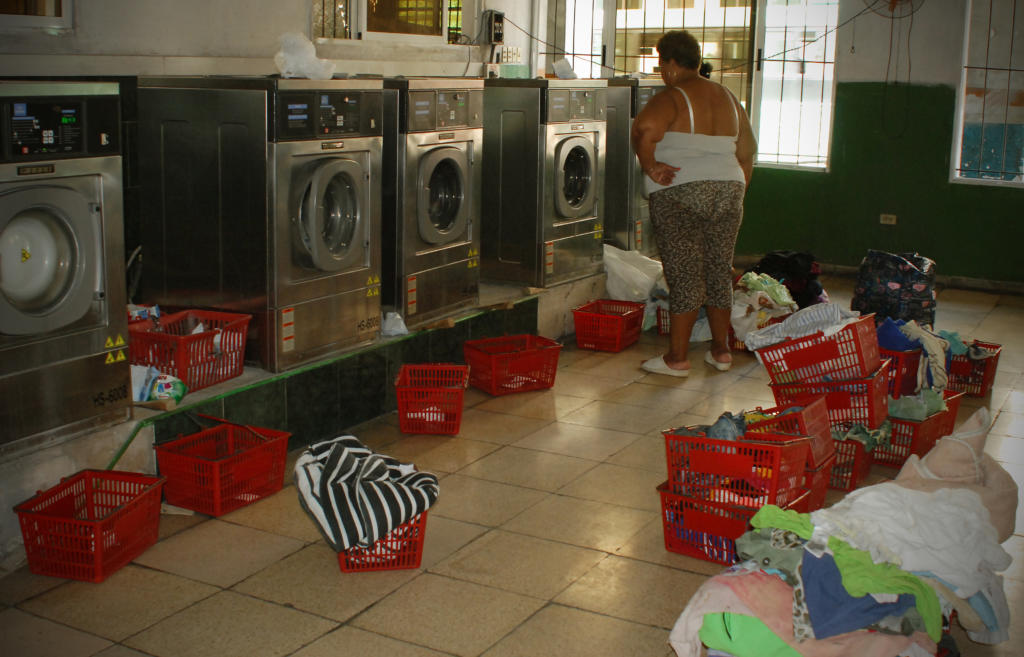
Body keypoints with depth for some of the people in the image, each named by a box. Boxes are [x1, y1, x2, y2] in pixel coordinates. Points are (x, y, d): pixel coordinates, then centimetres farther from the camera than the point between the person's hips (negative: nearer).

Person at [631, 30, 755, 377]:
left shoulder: (672, 98, -9)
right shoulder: (728, 98, 14)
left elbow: (644, 128, -30)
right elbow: (747, 151, 19)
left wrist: (650, 166, -16)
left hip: (679, 195, -6)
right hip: (727, 190, 6)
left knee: (684, 275, -2)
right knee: (719, 271, 15)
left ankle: (677, 358, 4)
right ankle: (721, 351, 23)